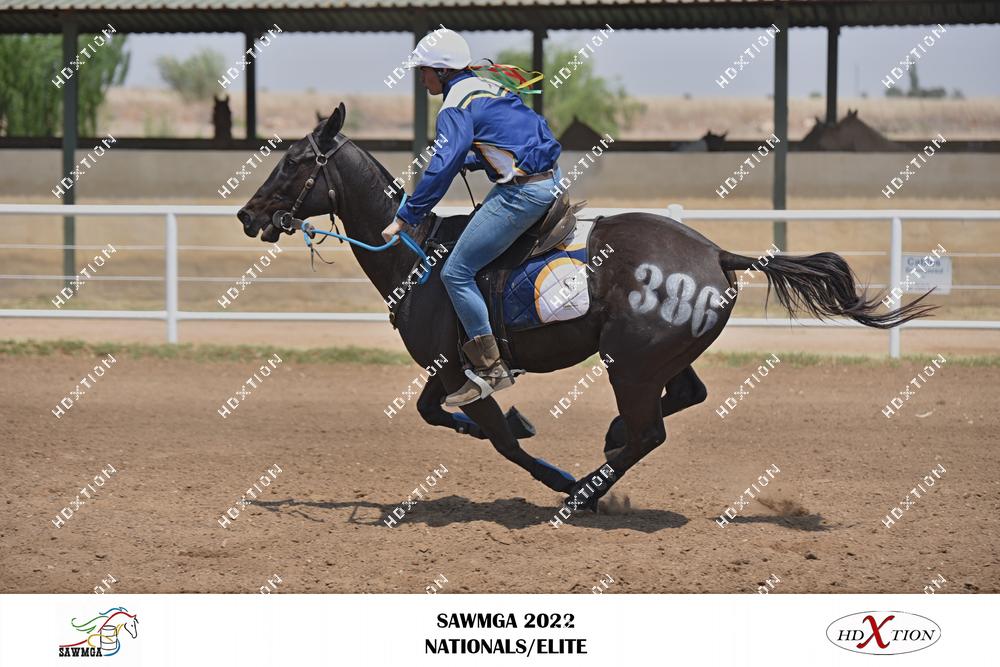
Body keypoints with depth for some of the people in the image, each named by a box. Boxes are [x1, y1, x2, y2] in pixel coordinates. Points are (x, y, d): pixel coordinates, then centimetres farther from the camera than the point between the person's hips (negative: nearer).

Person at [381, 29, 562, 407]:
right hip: (550, 178, 10)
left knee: (456, 272, -7)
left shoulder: (456, 108, -11)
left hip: (523, 190, -10)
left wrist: (405, 217, -16)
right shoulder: (488, 89, 17)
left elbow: (441, 170, -19)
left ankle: (489, 368, -8)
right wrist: (467, 162, 21)